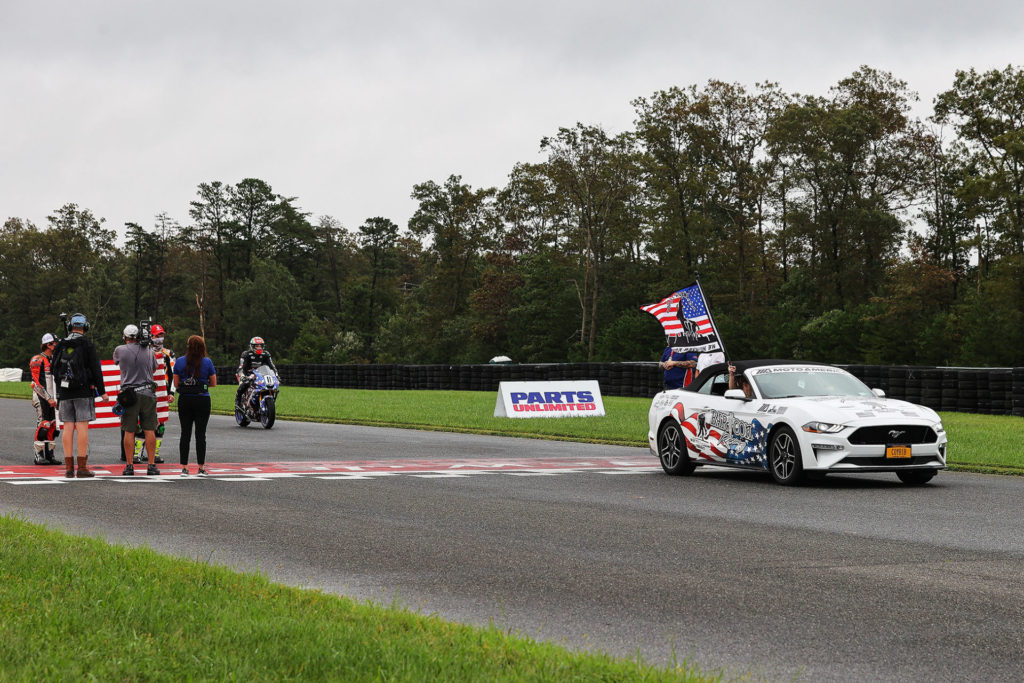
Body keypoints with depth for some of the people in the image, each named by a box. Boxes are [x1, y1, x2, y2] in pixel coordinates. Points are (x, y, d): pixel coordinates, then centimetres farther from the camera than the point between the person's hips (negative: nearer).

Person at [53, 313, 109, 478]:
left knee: (68, 427, 4)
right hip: (83, 392, -4)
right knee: (82, 427, -5)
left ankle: (69, 467, 2)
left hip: (64, 391, 4)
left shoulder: (60, 345, 10)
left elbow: (55, 371, 14)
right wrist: (102, 391, -1)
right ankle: (82, 467, -8)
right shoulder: (87, 344, -4)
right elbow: (95, 369, -7)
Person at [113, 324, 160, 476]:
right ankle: (151, 465, 5)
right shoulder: (149, 351, 5)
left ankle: (129, 466, 4)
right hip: (148, 394, 1)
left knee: (129, 431, 3)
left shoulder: (120, 350, -2)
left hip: (129, 394, -1)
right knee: (149, 430, 4)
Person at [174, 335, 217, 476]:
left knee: (185, 433, 6)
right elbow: (214, 383, 2)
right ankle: (201, 468, 4)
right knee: (200, 434, 2)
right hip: (202, 400, -2)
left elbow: (176, 384, 4)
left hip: (184, 400, 2)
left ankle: (184, 468, 4)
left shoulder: (179, 362, 0)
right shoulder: (207, 362, -5)